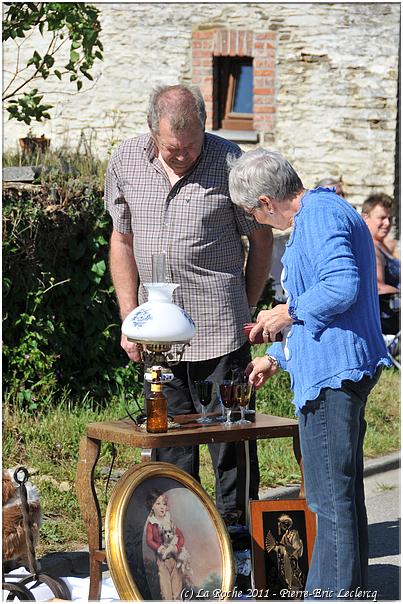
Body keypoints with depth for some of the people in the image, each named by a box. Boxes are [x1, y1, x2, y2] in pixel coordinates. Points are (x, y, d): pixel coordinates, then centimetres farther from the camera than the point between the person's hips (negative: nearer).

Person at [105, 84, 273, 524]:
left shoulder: (229, 162, -7)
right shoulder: (126, 162, 3)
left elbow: (261, 239, 4)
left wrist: (244, 310, 5)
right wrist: (129, 318, 8)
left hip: (219, 329, -3)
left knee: (231, 437, 0)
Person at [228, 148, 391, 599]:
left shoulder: (320, 215, -14)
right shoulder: (323, 212, 19)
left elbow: (341, 287, -28)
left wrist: (289, 313, -13)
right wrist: (276, 355, 29)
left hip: (331, 375, -11)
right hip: (343, 371, 11)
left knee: (331, 497, -6)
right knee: (343, 493, 17)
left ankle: (329, 593, -2)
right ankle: (351, 587, 26)